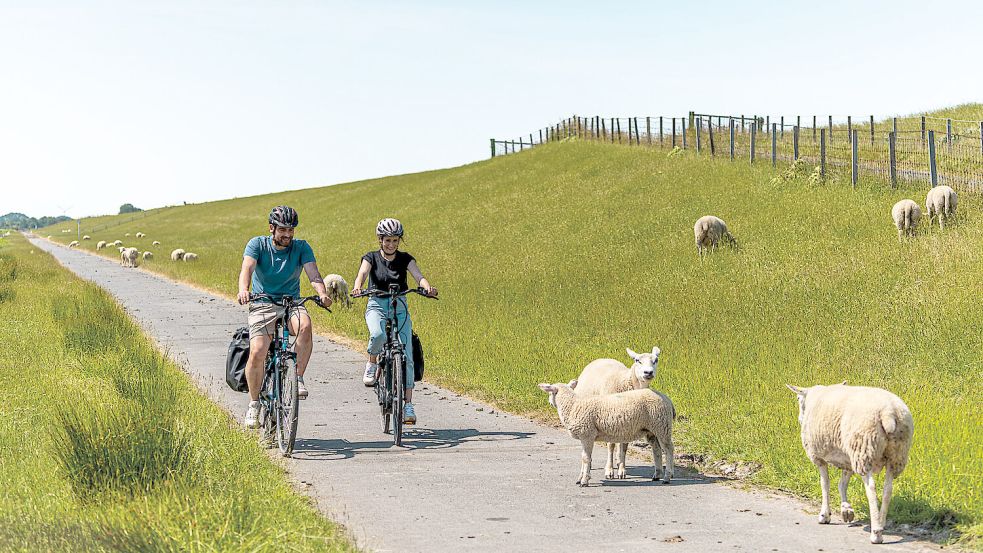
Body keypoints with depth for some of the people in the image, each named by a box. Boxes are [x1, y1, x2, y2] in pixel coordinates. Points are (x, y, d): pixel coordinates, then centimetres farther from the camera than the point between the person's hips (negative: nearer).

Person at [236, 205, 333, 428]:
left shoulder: (301, 247, 0)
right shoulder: (258, 244, -4)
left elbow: (313, 273, -13)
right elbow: (247, 268, -21)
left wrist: (322, 293, -35)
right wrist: (243, 290, -43)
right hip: (262, 305, -1)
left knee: (305, 326, -34)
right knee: (257, 353, -19)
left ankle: (298, 378, -19)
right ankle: (254, 403, 2)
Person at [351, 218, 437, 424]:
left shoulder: (405, 258, 4)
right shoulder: (371, 258, 1)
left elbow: (418, 276, -13)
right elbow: (362, 273, -19)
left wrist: (427, 287, -37)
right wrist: (357, 287, -43)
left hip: (400, 308, 2)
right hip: (377, 306, -2)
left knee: (406, 357, -9)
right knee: (378, 334, -37)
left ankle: (408, 405, -6)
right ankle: (372, 363, -4)